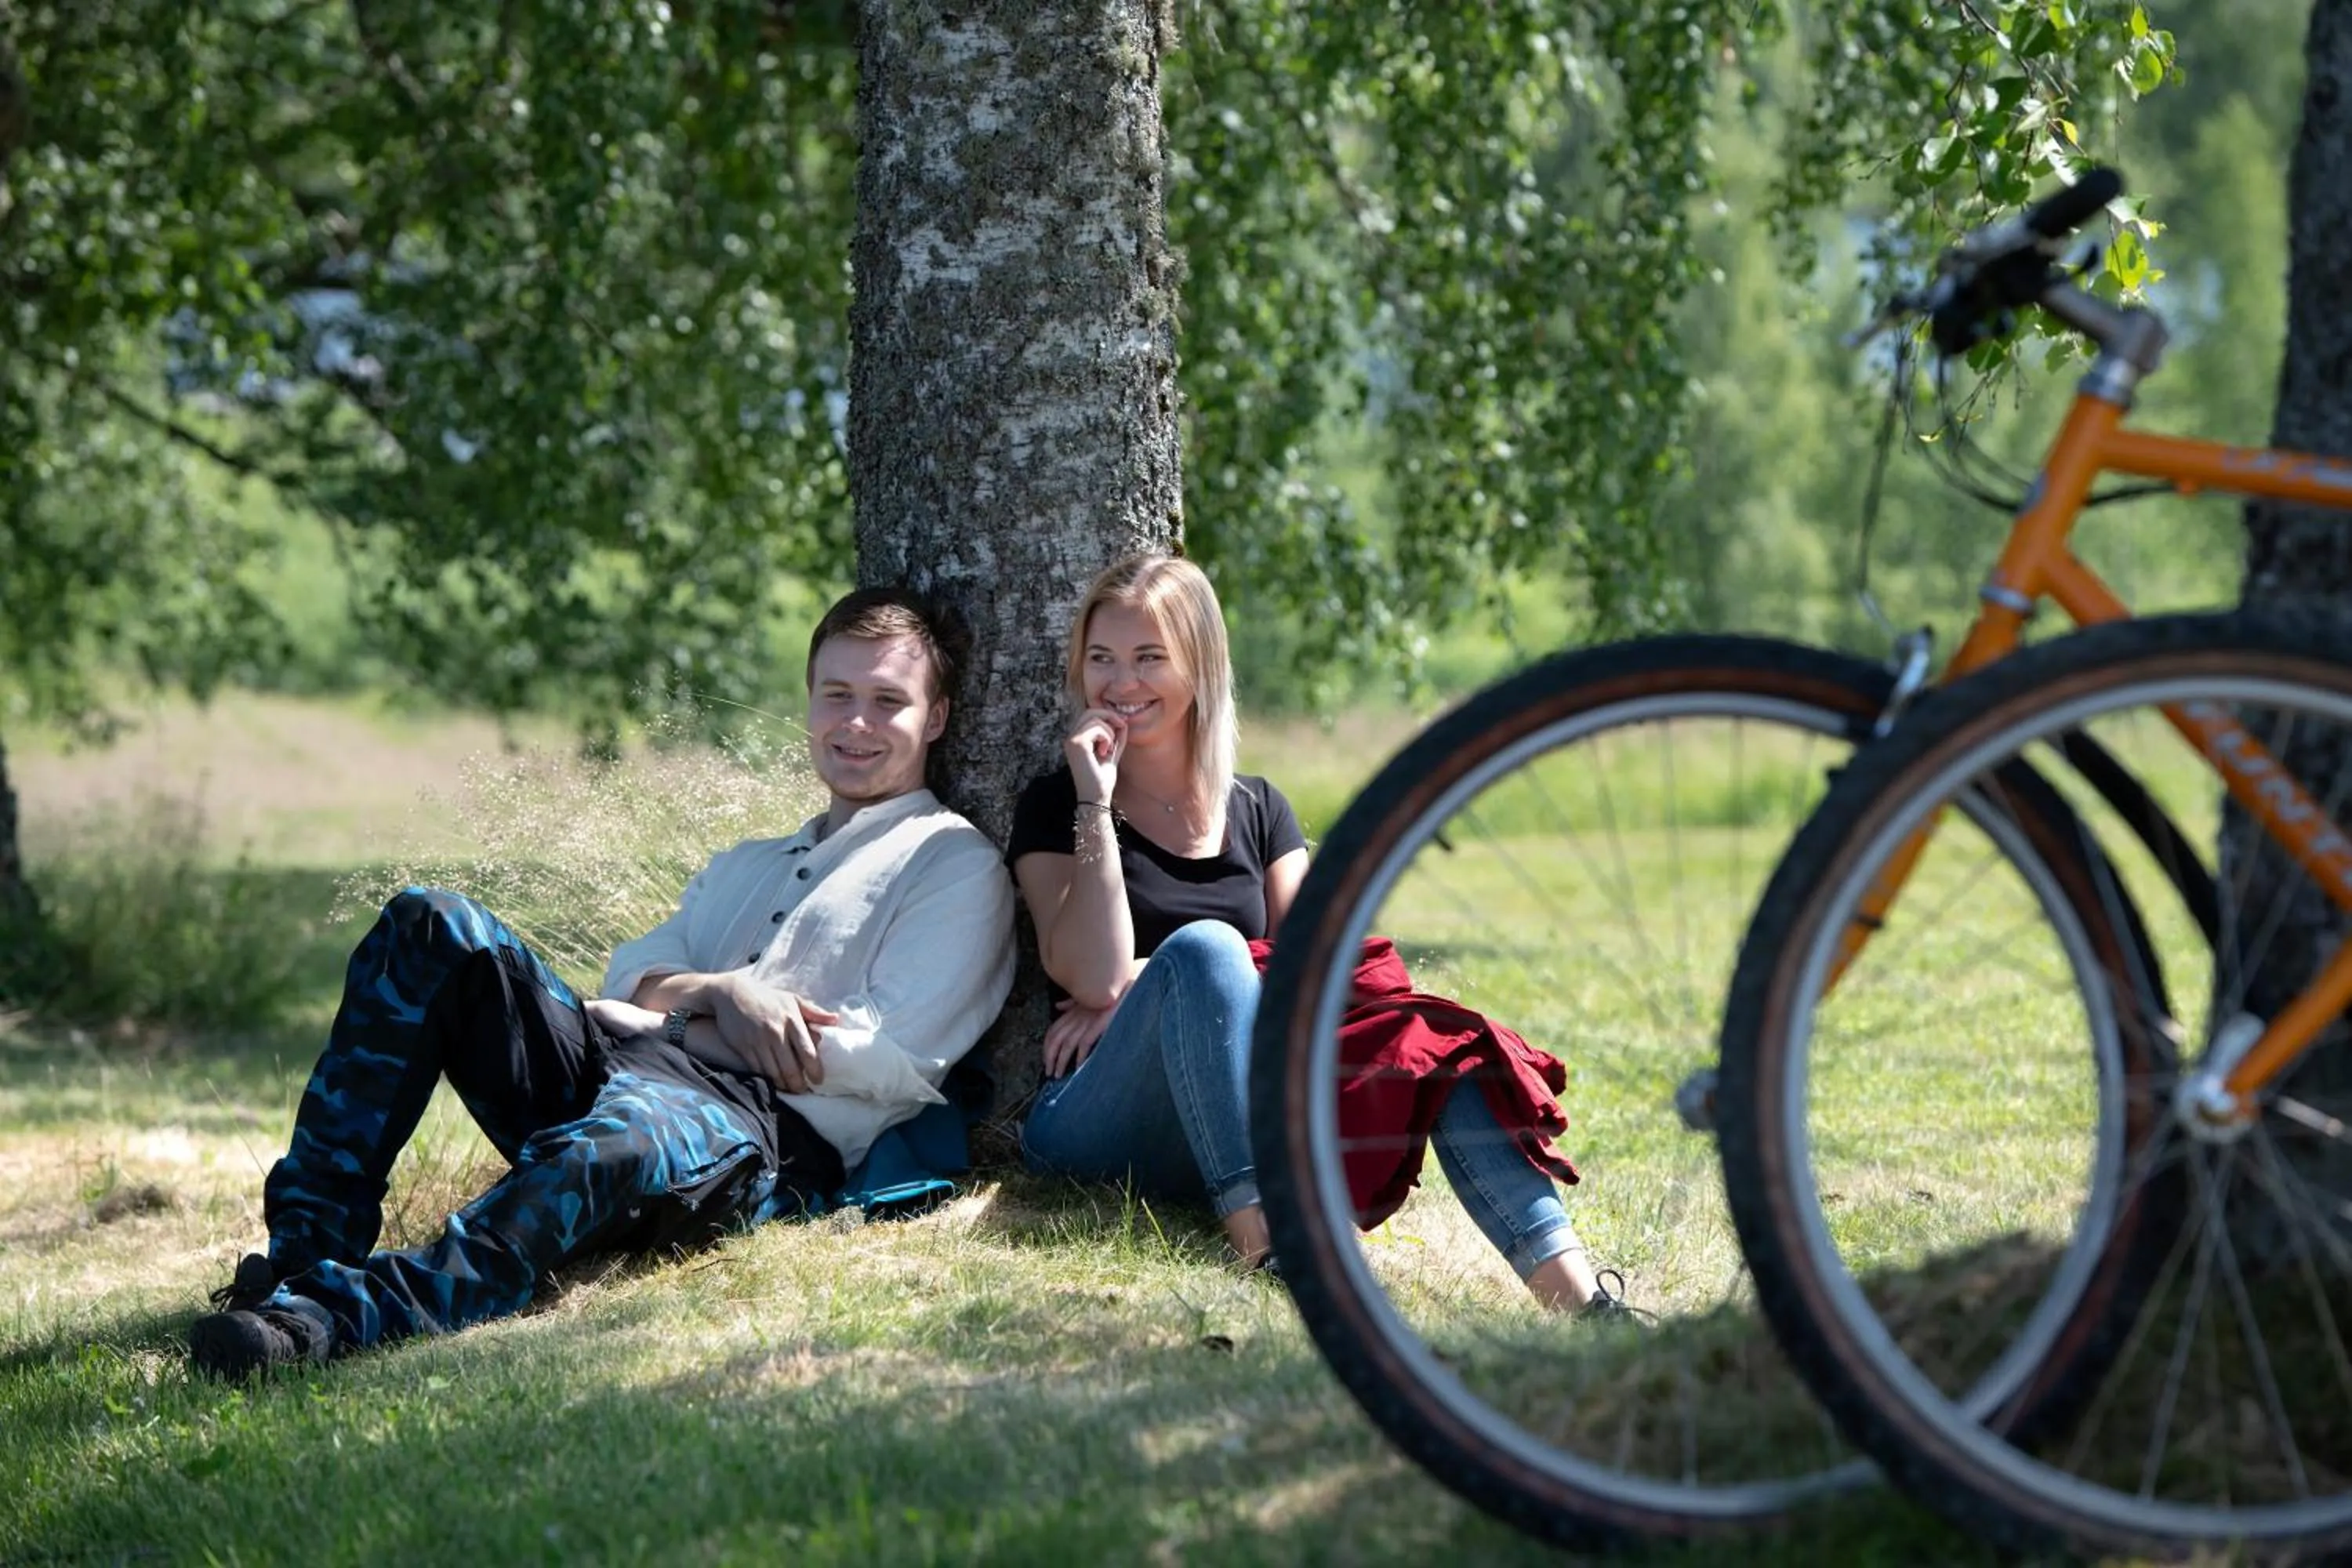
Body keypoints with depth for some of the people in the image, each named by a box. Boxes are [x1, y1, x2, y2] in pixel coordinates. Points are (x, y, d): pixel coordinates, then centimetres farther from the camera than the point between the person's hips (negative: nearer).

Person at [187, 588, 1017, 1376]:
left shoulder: (957, 868, 13)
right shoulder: (745, 866, 34)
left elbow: (895, 1061, -2)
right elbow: (631, 978, 18)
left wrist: (675, 1013, 1)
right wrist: (721, 994, -6)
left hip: (772, 1140, -7)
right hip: (611, 1078, 7)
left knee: (611, 1147, -42)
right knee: (429, 924, -13)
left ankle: (329, 1317, -57)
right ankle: (308, 1250, -23)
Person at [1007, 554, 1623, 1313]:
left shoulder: (1256, 810, 19)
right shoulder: (1055, 808, 9)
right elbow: (1093, 976, -9)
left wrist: (1140, 984, -8)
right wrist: (1095, 803, -9)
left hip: (1248, 1129, 3)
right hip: (1097, 1129, -3)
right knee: (1202, 946, -31)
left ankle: (1570, 1288, -42)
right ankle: (1264, 1243, -50)